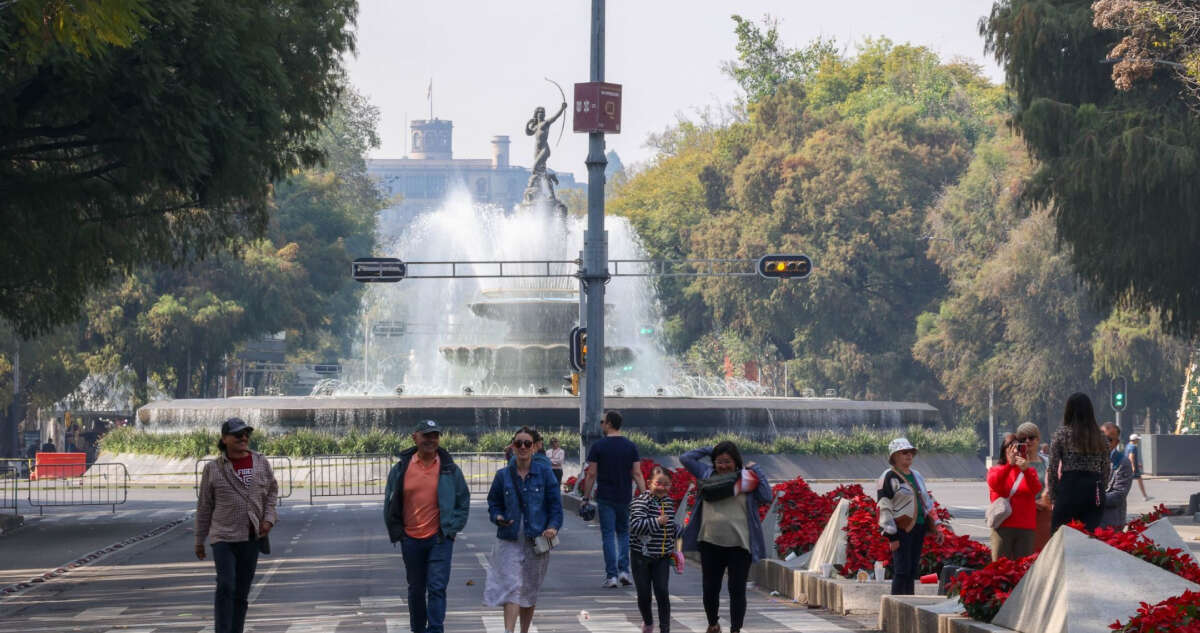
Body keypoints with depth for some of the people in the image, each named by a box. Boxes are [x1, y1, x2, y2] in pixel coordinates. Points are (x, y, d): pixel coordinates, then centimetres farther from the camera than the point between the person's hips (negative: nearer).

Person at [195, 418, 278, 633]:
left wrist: (269, 518, -2)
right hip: (223, 536, -3)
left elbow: (272, 491, 15)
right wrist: (199, 540, 8)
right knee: (226, 587, -16)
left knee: (242, 591, 8)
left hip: (251, 537, 3)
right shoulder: (213, 469, -2)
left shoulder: (261, 463, 5)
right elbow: (204, 506, 4)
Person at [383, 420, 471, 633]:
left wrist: (451, 528, -1)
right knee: (416, 590, 14)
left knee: (437, 588, -11)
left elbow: (463, 502, 8)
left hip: (440, 538, -2)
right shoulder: (401, 468, 3)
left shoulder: (450, 469, 1)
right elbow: (390, 503, 11)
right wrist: (396, 531, 5)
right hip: (411, 540, 2)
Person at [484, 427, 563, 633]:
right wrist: (498, 518, -9)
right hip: (509, 540, -1)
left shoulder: (543, 472, 2)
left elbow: (555, 502, 3)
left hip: (536, 539, 1)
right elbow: (493, 503, 12)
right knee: (512, 588, -14)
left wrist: (553, 526, -12)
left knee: (530, 591, 10)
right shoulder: (503, 475, 4)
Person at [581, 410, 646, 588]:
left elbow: (591, 475, -6)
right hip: (625, 498, 3)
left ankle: (611, 575, -3)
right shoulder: (630, 446, 2)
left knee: (608, 535, 1)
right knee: (623, 533, 17)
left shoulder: (598, 446, -6)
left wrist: (586, 498, 2)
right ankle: (624, 570, 5)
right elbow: (637, 474, -1)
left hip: (605, 498, -3)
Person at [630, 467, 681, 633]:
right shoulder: (641, 502, -13)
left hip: (662, 557, 4)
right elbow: (635, 526, -25)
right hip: (642, 556, -4)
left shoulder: (669, 502, 8)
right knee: (644, 594, 5)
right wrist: (656, 521, -30)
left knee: (662, 592, -6)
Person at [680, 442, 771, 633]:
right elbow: (685, 458, 11)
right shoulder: (707, 475, 9)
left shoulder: (746, 479, 3)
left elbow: (766, 497, -9)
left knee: (737, 590, 1)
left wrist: (757, 470, -5)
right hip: (711, 543, 3)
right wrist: (708, 451, 11)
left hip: (739, 545, -3)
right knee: (710, 588, 11)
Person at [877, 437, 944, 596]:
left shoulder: (916, 476, 18)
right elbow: (884, 508, -11)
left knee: (913, 570, 9)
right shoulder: (889, 478, -7)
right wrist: (892, 537, -16)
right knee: (902, 571, -11)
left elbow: (927, 502, 25)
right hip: (902, 529, -7)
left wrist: (935, 526, 16)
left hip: (918, 529, 7)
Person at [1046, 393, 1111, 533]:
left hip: (1069, 489, -4)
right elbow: (1106, 470, 13)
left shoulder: (1062, 434, 0)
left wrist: (1053, 497, 6)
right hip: (1095, 491, 4)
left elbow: (1053, 469, -1)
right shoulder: (1099, 437, 11)